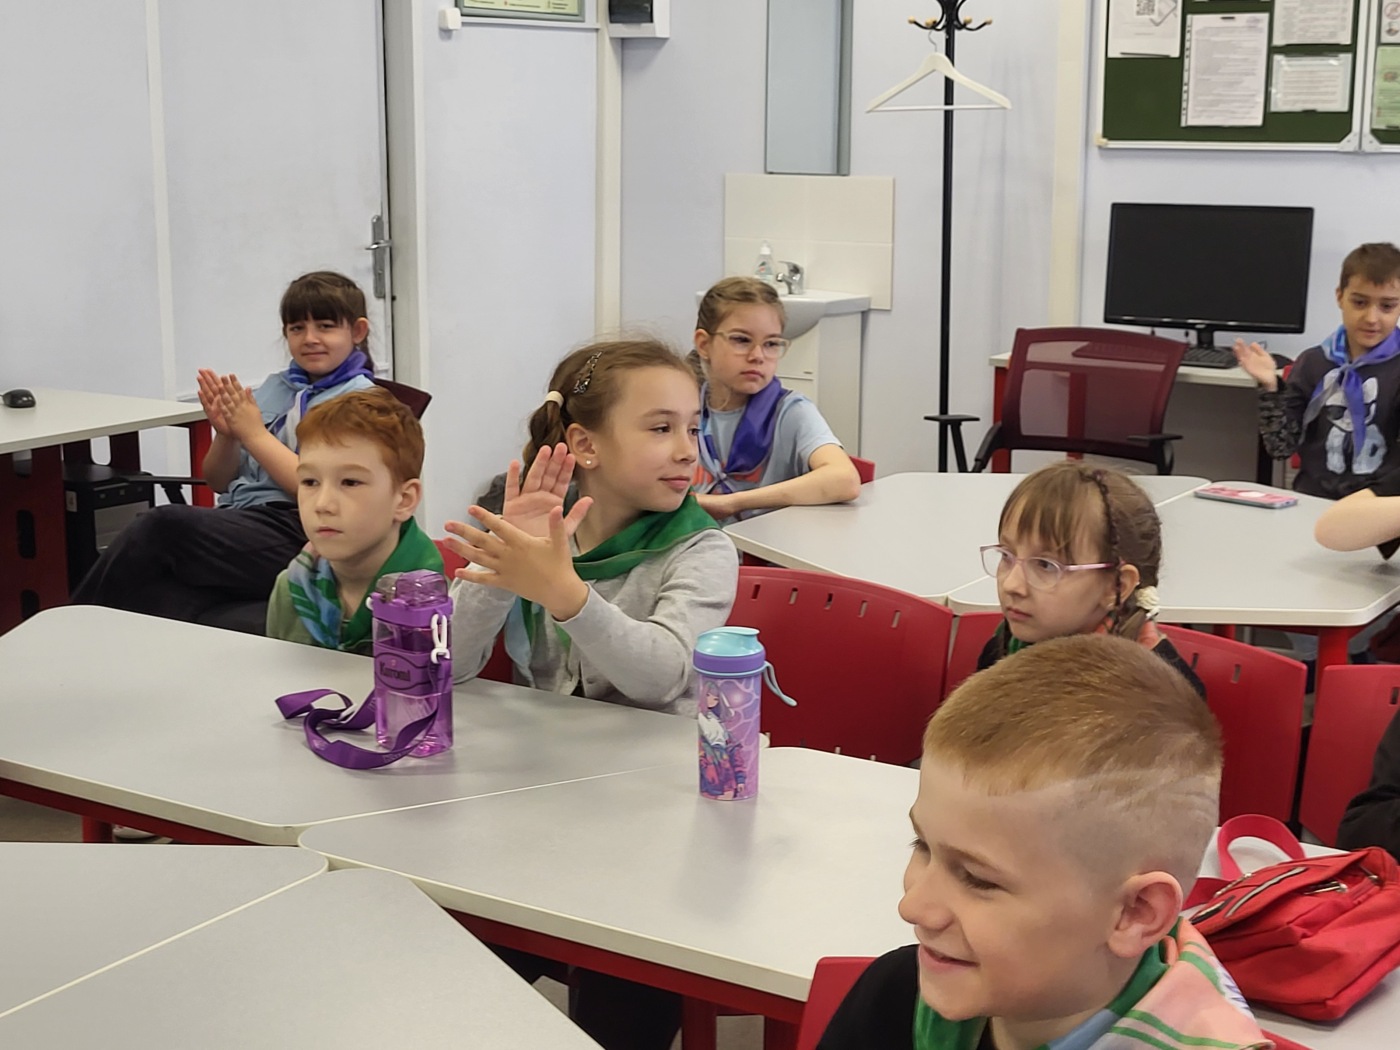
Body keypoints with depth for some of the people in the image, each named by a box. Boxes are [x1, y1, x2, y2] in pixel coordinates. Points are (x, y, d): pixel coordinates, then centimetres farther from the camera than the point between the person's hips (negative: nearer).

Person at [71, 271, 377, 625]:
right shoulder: (274, 387, 21)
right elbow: (218, 481, 22)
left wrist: (254, 434, -6)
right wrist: (226, 435, 1)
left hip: (292, 533, -5)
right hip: (234, 520, 6)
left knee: (163, 526, -28)